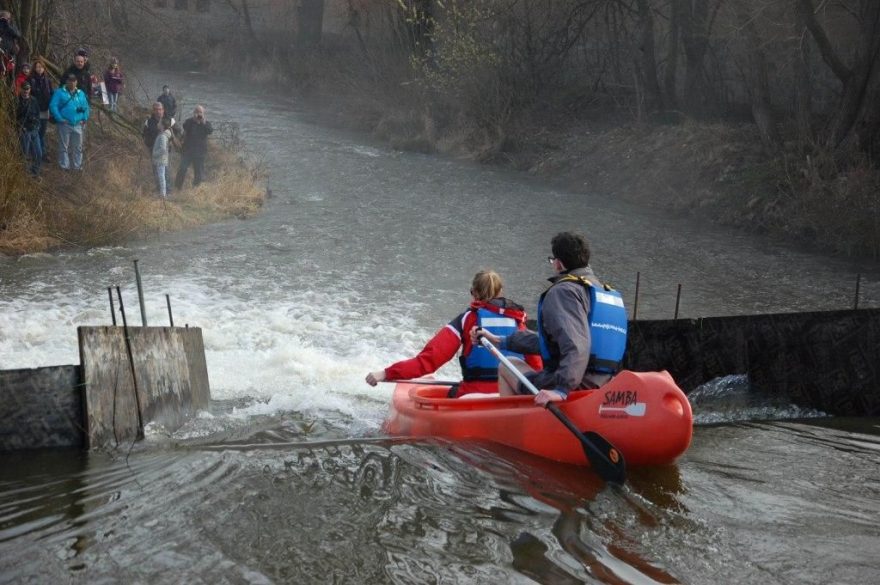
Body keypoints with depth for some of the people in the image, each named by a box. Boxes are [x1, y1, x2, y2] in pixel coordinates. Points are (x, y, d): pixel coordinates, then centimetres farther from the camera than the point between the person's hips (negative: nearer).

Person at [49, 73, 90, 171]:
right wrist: (60, 118, -15)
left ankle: (77, 165, 20)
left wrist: (85, 118, 1)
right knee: (64, 146, 2)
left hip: (78, 125, 4)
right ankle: (64, 166, 10)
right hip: (65, 124, -4)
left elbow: (86, 107, 15)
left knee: (78, 146, 10)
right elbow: (53, 106, -9)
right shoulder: (59, 92, -1)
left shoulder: (81, 93, 14)